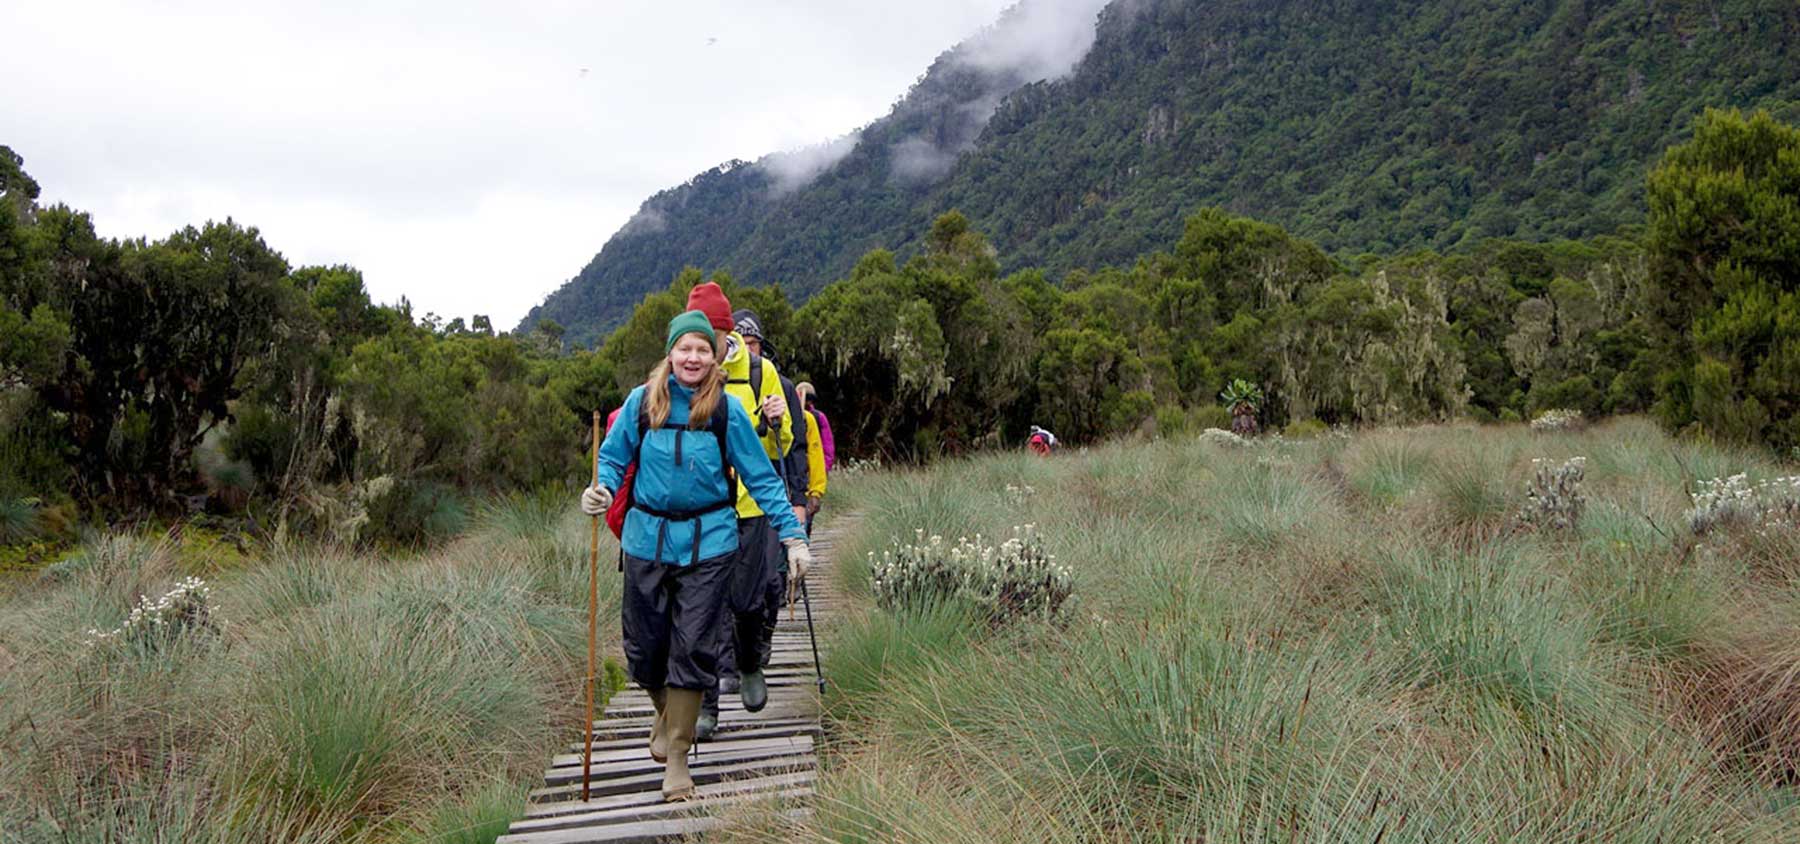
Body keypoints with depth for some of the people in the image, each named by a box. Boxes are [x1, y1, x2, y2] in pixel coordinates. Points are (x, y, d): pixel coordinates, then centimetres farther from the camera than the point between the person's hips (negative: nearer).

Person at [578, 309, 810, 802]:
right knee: (644, 645, 8)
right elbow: (613, 457, 9)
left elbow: (761, 477, 0)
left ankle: (677, 756, 11)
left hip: (709, 543, -1)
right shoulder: (642, 402, 0)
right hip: (647, 538, 2)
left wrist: (792, 535, -5)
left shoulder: (726, 410, -3)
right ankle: (665, 712, 41)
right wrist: (601, 490, -13)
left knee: (693, 648, -2)